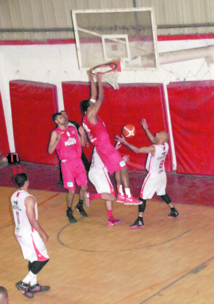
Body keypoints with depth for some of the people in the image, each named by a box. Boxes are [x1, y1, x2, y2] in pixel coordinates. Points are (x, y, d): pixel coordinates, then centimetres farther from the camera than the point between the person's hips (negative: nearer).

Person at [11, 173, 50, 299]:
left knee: (33, 259, 21)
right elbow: (32, 220, -24)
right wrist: (43, 233, -12)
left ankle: (34, 285, 30)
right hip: (29, 234, -9)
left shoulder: (14, 196, 4)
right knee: (43, 259, 4)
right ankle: (24, 283, 1)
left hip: (19, 232, 9)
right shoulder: (29, 199, -24)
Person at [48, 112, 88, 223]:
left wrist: (82, 134, -3)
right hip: (67, 163, -5)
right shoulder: (55, 133, -5)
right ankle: (69, 212, 14)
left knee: (84, 186, 10)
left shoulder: (73, 129, 10)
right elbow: (50, 151, -11)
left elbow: (82, 143, 15)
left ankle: (80, 206, 35)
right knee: (72, 190, -7)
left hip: (78, 161, 5)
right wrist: (57, 140, -25)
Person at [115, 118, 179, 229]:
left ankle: (140, 220, -5)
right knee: (162, 193, 29)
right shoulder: (165, 146, -7)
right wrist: (146, 129, 13)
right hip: (162, 175, 8)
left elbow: (136, 150, -25)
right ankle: (174, 211, 38)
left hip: (153, 176, -8)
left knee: (143, 197, -3)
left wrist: (124, 142, -20)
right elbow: (153, 140, 12)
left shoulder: (153, 148, -28)